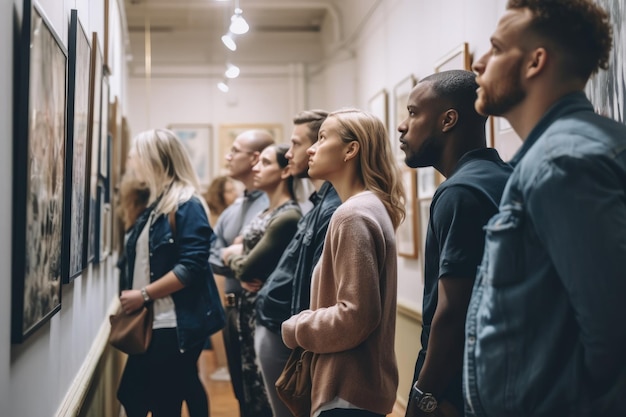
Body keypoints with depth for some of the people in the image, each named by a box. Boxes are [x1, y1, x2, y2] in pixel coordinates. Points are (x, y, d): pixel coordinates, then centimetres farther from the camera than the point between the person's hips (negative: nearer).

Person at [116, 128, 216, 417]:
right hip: (148, 324, 9)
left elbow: (191, 268, -20)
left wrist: (144, 295, -17)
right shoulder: (154, 205, 15)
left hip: (175, 327, -9)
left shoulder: (187, 206, -11)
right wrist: (131, 297, 7)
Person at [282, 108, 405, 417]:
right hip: (359, 383, 9)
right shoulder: (372, 206, 11)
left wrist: (294, 329, -10)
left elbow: (356, 315, -24)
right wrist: (305, 324, 9)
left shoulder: (353, 215, -18)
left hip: (348, 390, -9)